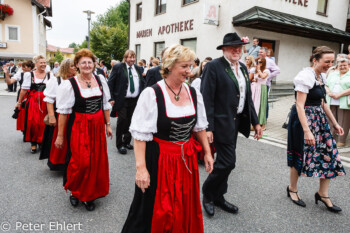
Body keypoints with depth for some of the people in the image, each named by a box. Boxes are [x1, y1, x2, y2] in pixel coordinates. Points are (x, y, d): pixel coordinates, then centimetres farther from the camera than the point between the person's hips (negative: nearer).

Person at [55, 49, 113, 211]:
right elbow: (63, 111, -6)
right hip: (78, 127, -4)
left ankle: (89, 195, 27)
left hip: (97, 126, 4)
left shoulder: (100, 80, 4)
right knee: (80, 161, -6)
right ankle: (74, 191, 24)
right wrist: (60, 135, -5)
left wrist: (108, 124, 11)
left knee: (96, 160, 8)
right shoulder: (69, 84, -8)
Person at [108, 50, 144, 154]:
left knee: (130, 121, 9)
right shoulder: (118, 67, -2)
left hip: (135, 100, 5)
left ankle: (126, 142, 25)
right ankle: (120, 144, 8)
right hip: (122, 100, -4)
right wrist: (111, 98, -10)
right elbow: (110, 83, -4)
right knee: (122, 120, -6)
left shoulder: (138, 68, 12)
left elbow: (142, 83, 19)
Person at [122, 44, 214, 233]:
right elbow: (140, 134, -16)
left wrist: (207, 152, 10)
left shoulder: (194, 94, 2)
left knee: (185, 209, 19)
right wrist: (141, 167, -20)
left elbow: (199, 127, 12)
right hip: (159, 160, -5)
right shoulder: (151, 94, -15)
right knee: (155, 213, 11)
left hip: (187, 159, 5)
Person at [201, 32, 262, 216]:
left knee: (225, 161, 15)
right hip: (221, 123, -8)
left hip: (236, 122, 8)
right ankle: (208, 193, 19)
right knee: (228, 162, -6)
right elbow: (206, 99, -16)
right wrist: (208, 128, -21)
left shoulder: (243, 68, 13)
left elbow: (247, 97, 15)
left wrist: (255, 122, 12)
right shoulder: (213, 66, -11)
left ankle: (218, 196, 31)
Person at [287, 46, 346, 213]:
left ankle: (323, 194, 22)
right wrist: (307, 131, -25)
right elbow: (300, 105, -21)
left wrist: (335, 123, 19)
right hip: (304, 119, -9)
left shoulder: (321, 77, 11)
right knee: (301, 155, 3)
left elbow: (323, 103, 19)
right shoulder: (306, 75, -16)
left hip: (320, 120, 9)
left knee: (329, 154, 7)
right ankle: (292, 189, 25)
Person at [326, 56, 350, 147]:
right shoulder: (333, 74, 18)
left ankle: (341, 141, 9)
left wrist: (338, 95, -17)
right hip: (331, 102, 4)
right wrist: (329, 92, -6)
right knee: (331, 121, 7)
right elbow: (326, 85, 14)